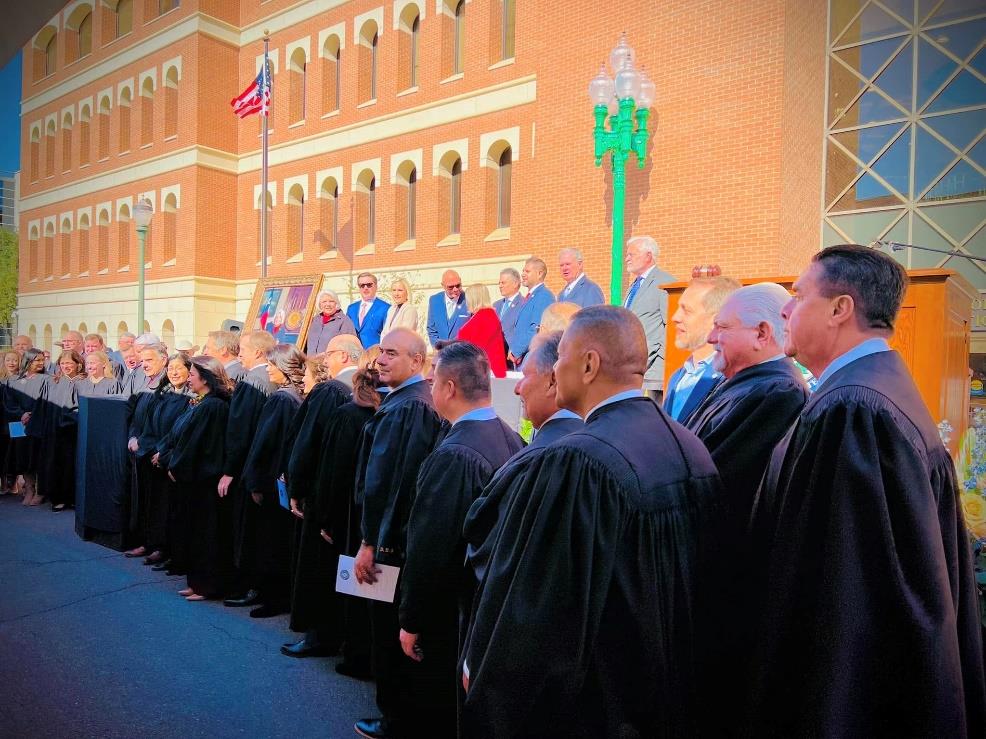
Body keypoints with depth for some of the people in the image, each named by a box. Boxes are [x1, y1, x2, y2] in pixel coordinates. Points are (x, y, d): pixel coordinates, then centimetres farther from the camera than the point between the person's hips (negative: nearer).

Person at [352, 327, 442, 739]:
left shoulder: (399, 408, -20)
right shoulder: (429, 402, 7)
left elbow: (379, 480, -22)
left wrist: (368, 542, -17)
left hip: (393, 536, -9)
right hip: (421, 534, 9)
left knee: (389, 633, 6)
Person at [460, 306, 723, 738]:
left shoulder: (573, 464, -29)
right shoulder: (691, 449, -3)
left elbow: (526, 597, -23)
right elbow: (699, 587, 7)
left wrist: (479, 667, -5)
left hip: (578, 704, -7)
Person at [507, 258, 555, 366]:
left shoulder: (544, 296, -12)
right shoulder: (529, 296, 18)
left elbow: (537, 329, -20)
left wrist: (516, 351, -14)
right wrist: (513, 349, 6)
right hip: (519, 357, 9)